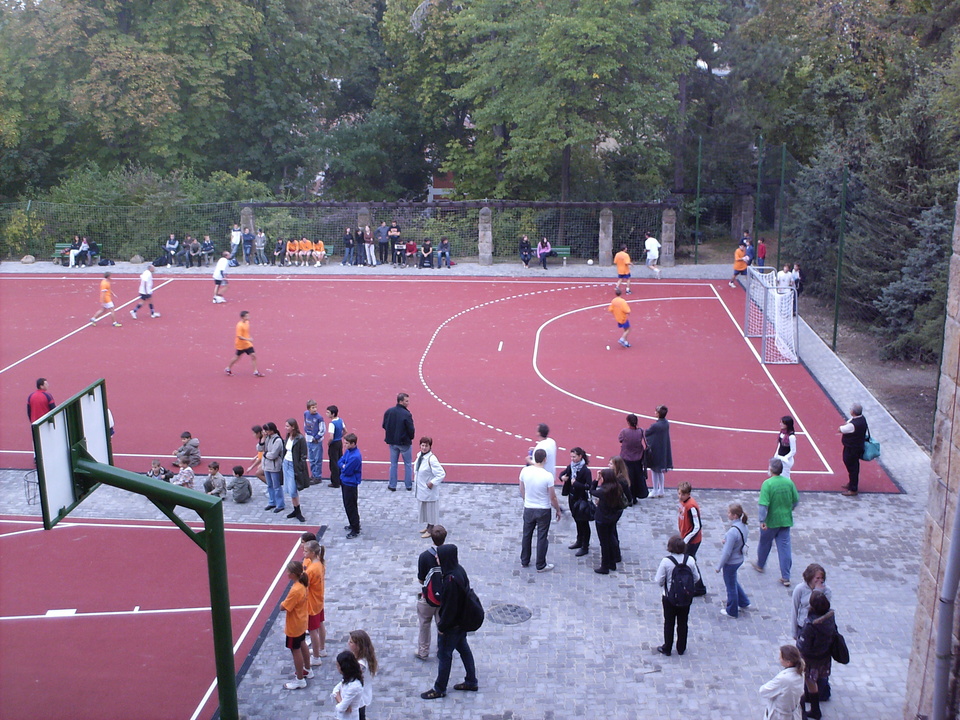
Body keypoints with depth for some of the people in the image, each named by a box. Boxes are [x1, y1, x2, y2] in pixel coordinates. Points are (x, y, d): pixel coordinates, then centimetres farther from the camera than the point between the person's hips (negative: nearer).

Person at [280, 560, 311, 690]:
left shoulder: (295, 590, -34)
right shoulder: (303, 584, -6)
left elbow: (283, 607, -28)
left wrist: (283, 602, -11)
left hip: (294, 627, -9)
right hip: (302, 622, 9)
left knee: (295, 650, 6)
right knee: (303, 645, 25)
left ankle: (300, 680, 18)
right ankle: (307, 670, 43)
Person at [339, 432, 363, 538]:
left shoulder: (355, 457, -27)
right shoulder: (347, 451, 2)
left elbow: (346, 471, -24)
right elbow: (340, 462, 7)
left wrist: (343, 466, -4)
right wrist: (344, 466, -13)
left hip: (351, 484, -9)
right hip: (344, 481, 9)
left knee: (351, 507, -1)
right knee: (347, 505, 20)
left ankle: (355, 530, 8)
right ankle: (353, 524, 35)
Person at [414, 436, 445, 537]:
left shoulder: (431, 459, -25)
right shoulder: (419, 455, 1)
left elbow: (442, 474, -25)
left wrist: (432, 482, -21)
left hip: (429, 489, -8)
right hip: (421, 489, 8)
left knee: (431, 509, 6)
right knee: (424, 509, 20)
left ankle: (431, 530, 17)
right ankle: (428, 527, 36)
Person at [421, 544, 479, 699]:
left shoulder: (451, 580, -33)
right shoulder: (459, 570, -5)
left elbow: (449, 606, -27)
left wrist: (442, 626, -13)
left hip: (451, 625, -9)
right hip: (461, 621, 9)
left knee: (444, 655, 8)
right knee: (463, 649, 22)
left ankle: (439, 689, 24)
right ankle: (471, 682, 37)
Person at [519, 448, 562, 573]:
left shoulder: (525, 471, -11)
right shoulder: (548, 476, -21)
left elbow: (522, 491, 4)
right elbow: (553, 498, -13)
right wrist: (558, 510, 3)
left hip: (528, 509, 3)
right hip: (543, 511, -3)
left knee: (526, 535, 19)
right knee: (542, 538, 8)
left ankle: (524, 561, 31)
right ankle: (541, 566, 16)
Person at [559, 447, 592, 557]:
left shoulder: (585, 470, -22)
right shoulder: (571, 466, 0)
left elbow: (589, 486, -26)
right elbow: (563, 473, 13)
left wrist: (576, 483, -28)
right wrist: (562, 477, -10)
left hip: (582, 499, -8)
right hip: (572, 497, 8)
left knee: (583, 523, 4)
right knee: (577, 520, 22)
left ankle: (585, 547, 13)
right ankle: (579, 541, 39)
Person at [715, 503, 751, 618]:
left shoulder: (732, 531, -32)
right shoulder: (743, 526, -5)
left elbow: (727, 552, -25)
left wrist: (719, 566, -13)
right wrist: (727, 541, -3)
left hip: (731, 562, -8)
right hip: (739, 559, 8)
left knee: (731, 586, 12)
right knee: (734, 582, 31)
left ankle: (732, 611, 30)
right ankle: (743, 602, 43)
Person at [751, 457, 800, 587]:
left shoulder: (767, 484, -20)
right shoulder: (789, 482, -5)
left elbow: (764, 504, -23)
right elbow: (796, 500, 5)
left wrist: (762, 520, -18)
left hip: (771, 521, -3)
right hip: (786, 520, 3)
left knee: (765, 543, 20)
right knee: (784, 547, 7)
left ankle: (760, 565, 43)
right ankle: (786, 577, 7)